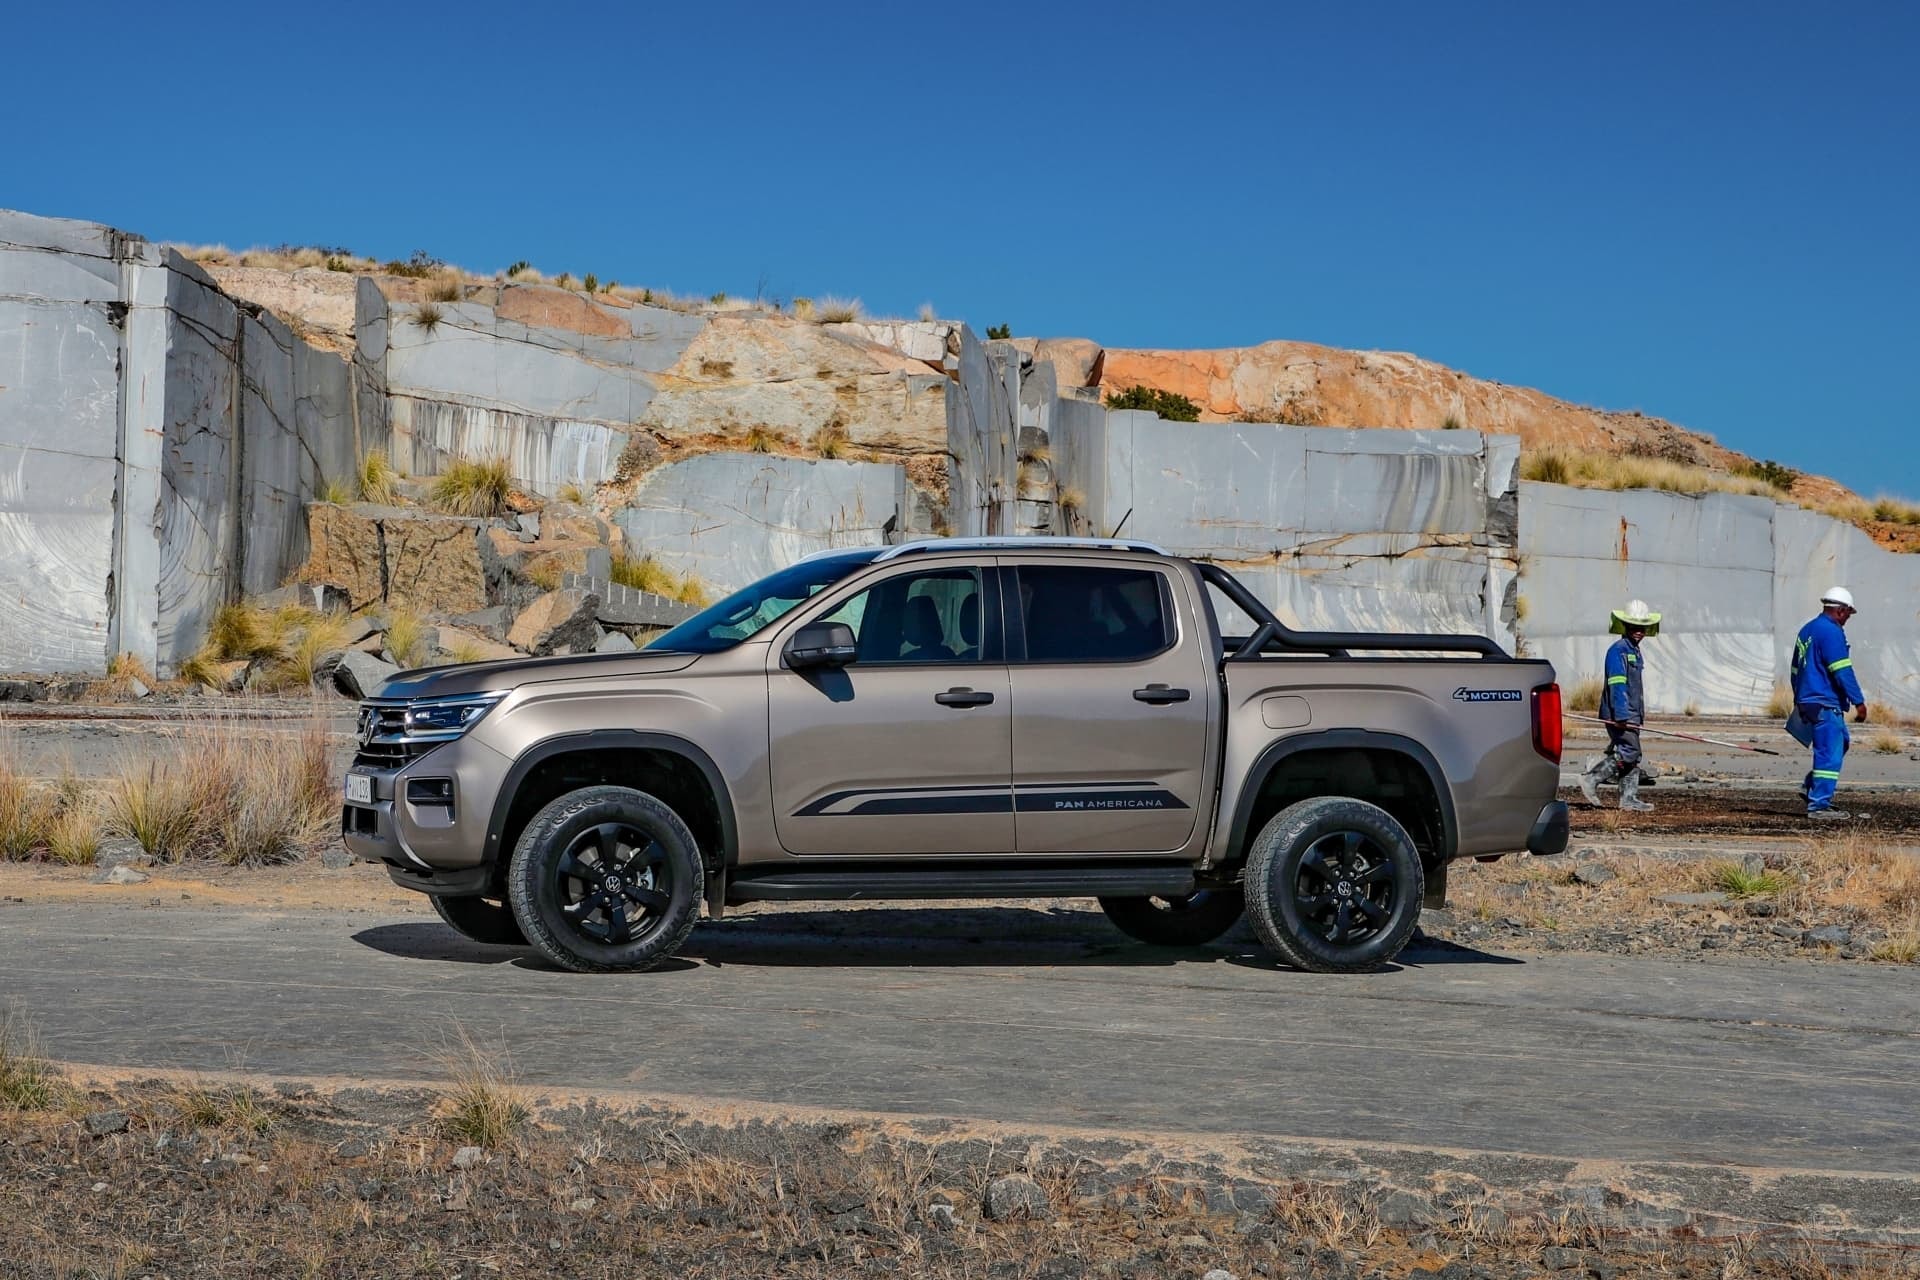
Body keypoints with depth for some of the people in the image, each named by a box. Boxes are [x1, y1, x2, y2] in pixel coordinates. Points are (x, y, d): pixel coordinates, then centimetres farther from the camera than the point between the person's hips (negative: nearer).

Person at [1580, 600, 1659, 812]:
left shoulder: (1635, 651, 19)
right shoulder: (1618, 650, -12)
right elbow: (1617, 685, -20)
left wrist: (1640, 715, 24)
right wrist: (1621, 715, -25)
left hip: (1631, 714, 10)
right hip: (1620, 714, -10)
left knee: (1632, 757, 9)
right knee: (1628, 754, -12)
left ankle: (1629, 798, 12)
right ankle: (1591, 779, -4)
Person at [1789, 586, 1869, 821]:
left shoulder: (1806, 631, 17)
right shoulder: (1832, 632, -13)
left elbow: (1795, 670, 24)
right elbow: (1842, 671, -18)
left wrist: (1799, 700, 32)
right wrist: (1859, 702, -16)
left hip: (1807, 702, 10)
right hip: (1825, 704, -10)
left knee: (1841, 742, 21)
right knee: (1830, 753, -8)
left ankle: (1811, 786, 17)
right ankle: (1819, 806, -9)